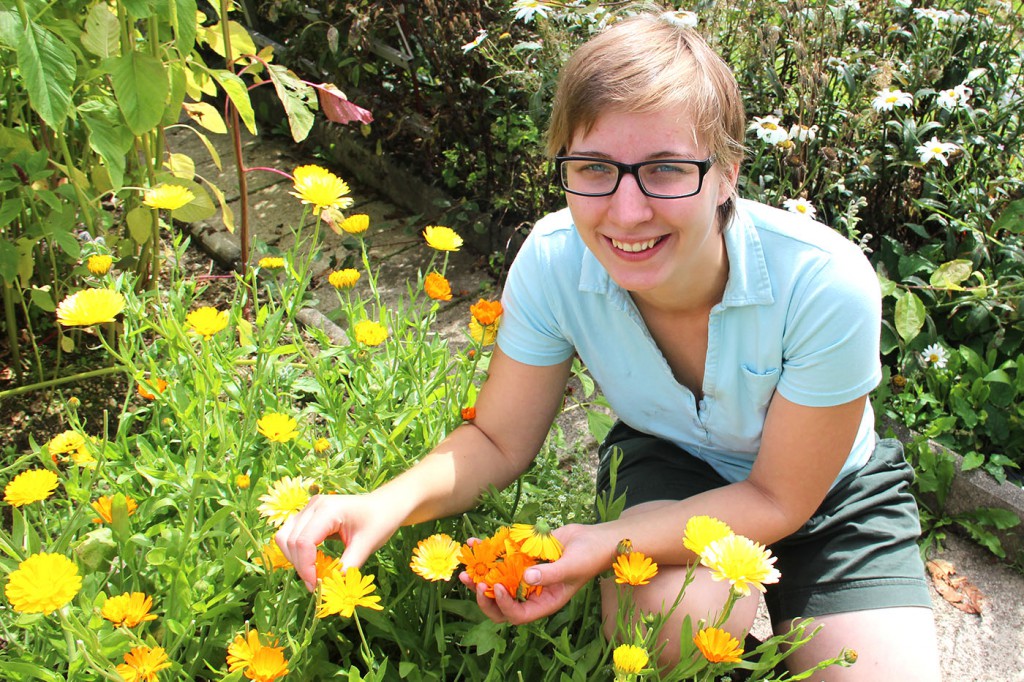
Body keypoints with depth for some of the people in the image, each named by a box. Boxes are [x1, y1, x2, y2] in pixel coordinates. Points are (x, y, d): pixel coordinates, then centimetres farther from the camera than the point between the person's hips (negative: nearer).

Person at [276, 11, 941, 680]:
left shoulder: (826, 285, -33)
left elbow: (777, 499, -21)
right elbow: (498, 443, -14)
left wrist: (608, 542, -35)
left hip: (824, 492, 0)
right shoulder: (552, 261, -25)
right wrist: (391, 502, -34)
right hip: (667, 463, 1)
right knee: (672, 613, -30)